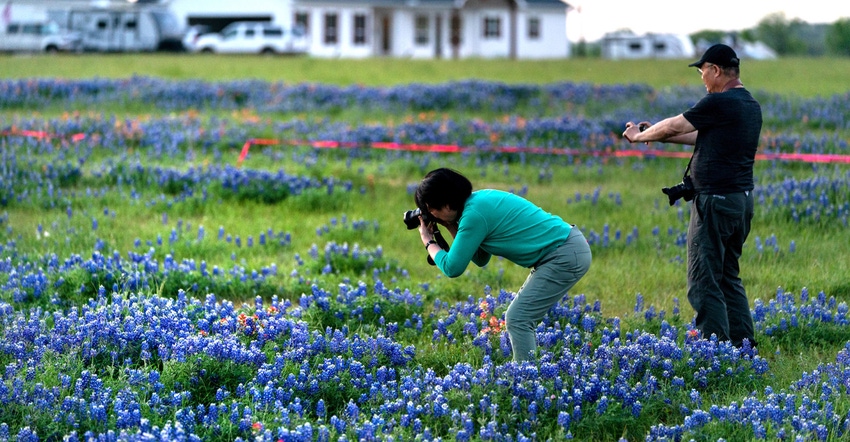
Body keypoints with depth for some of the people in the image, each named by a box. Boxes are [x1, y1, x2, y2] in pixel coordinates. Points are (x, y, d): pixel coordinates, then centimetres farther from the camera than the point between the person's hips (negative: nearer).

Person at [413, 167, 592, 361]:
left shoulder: (474, 214, -18)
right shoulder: (479, 198, 10)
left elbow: (452, 268, -12)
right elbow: (481, 259, 17)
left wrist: (428, 241, 3)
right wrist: (452, 228, 11)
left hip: (566, 256, -10)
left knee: (517, 320, -10)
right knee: (521, 319, 14)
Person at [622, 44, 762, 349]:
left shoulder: (718, 103, -16)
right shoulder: (750, 105, 13)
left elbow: (673, 127, -5)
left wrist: (640, 136, 13)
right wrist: (658, 135, 26)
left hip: (716, 201, -10)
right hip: (742, 198, 10)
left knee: (704, 281, -6)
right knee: (728, 276, 19)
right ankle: (742, 343, 19)